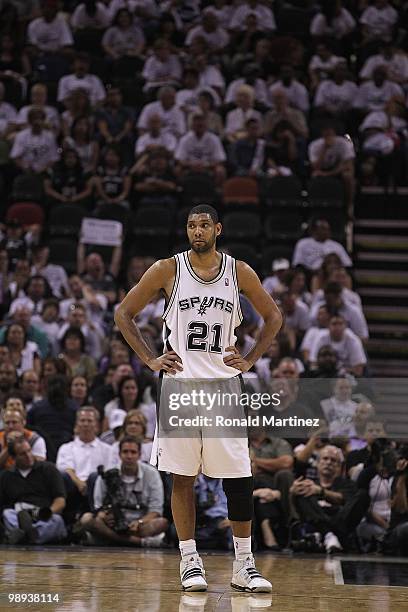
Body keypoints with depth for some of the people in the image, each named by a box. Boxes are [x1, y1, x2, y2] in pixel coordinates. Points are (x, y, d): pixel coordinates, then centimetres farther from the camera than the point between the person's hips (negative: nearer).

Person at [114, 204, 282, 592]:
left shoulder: (238, 272, 3)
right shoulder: (168, 270, -1)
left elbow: (273, 317, 14)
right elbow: (123, 314, 5)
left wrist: (249, 360, 3)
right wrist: (150, 359, -3)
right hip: (179, 384, -1)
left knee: (238, 479, -2)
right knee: (182, 477, 1)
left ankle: (244, 564, 7)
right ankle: (190, 561, 11)